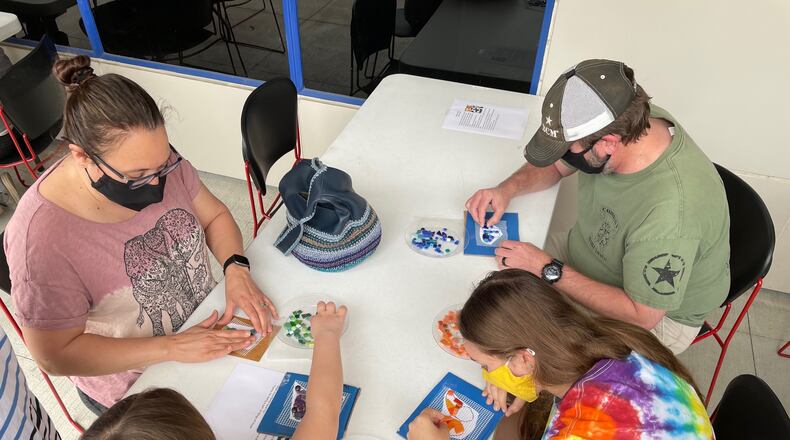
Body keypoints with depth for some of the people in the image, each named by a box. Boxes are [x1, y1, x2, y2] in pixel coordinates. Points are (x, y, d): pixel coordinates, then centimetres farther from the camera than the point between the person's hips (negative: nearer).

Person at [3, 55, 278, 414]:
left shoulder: (156, 161, -15)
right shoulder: (41, 236, -29)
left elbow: (214, 215, 0)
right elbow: (55, 354, -20)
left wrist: (236, 270, -18)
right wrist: (171, 347, -25)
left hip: (208, 322, 5)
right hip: (136, 388, -4)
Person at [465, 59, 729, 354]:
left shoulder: (670, 214, -40)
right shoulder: (628, 121, -18)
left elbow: (641, 315, -28)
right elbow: (558, 166, 2)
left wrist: (549, 270, -26)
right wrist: (507, 189, -16)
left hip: (658, 316, -6)